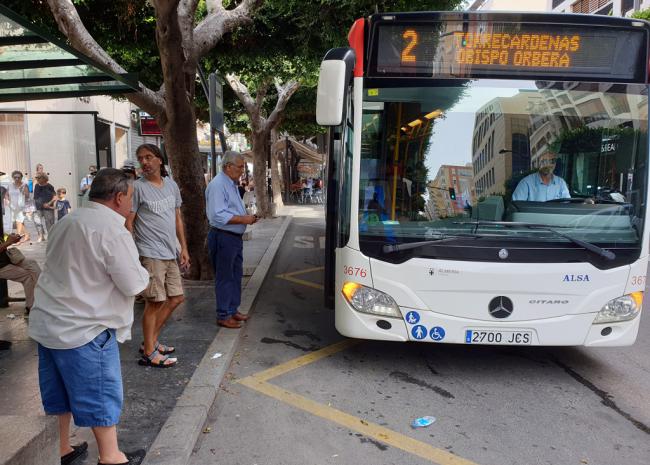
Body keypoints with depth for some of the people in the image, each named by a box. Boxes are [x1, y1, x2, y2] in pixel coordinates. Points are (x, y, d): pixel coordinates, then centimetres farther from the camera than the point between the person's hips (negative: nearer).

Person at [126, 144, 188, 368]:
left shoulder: (171, 185, 11)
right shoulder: (138, 187, -8)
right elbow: (128, 223, -9)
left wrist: (183, 247, 14)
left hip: (170, 254, 7)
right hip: (150, 254, -7)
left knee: (176, 298, 13)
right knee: (154, 302, -2)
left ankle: (151, 341, 27)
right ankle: (149, 354, 11)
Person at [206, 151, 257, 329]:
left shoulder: (231, 184, 15)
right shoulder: (217, 185, -18)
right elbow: (218, 216, -26)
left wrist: (247, 217, 7)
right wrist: (243, 219, -21)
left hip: (235, 237, 10)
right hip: (222, 238, -10)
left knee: (236, 275, 17)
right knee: (224, 278, 0)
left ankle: (233, 310, 30)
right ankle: (223, 316, 12)